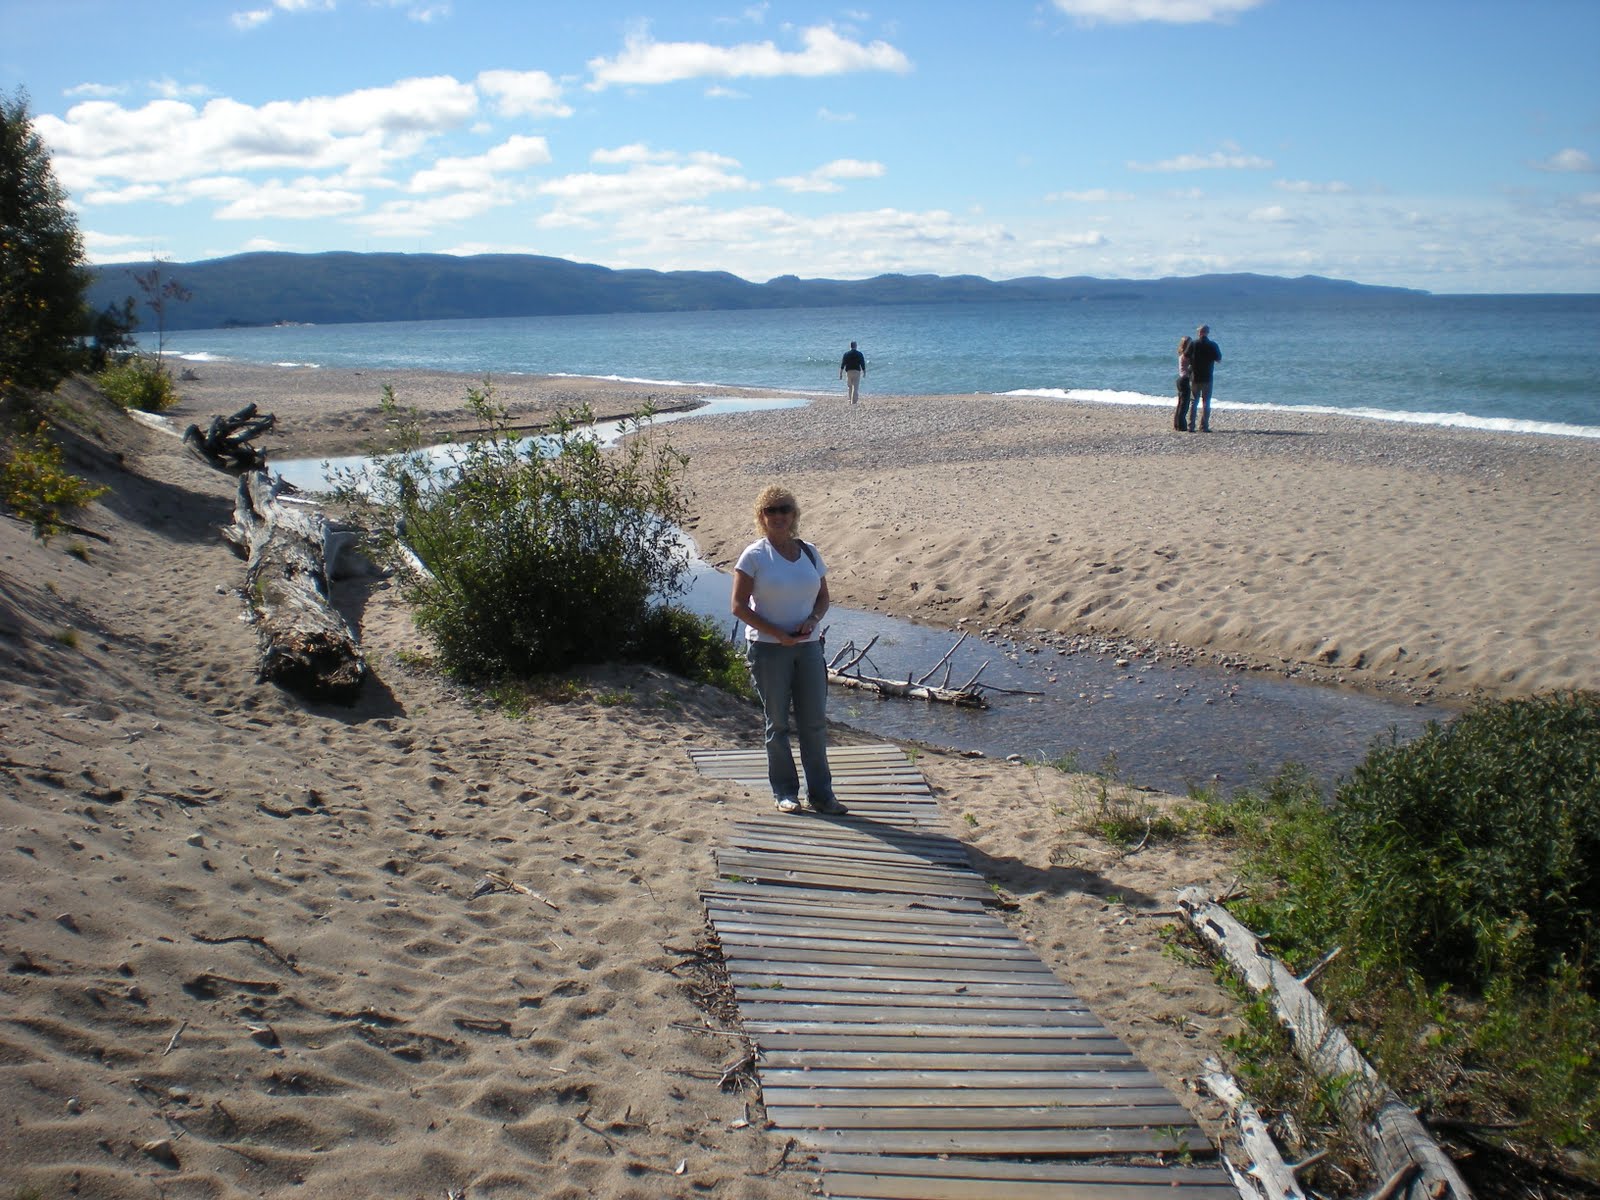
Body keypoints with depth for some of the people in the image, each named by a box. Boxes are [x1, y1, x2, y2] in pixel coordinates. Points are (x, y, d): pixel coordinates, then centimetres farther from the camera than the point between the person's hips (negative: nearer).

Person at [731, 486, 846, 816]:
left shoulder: (809, 553, 7)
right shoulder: (754, 556, -6)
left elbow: (823, 597, 15)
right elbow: (739, 606, -8)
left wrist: (813, 620, -8)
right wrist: (777, 633, -15)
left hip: (808, 645, 4)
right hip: (768, 648, -4)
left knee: (815, 721, 5)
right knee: (777, 723, 5)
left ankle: (821, 793, 13)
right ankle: (784, 792, 16)